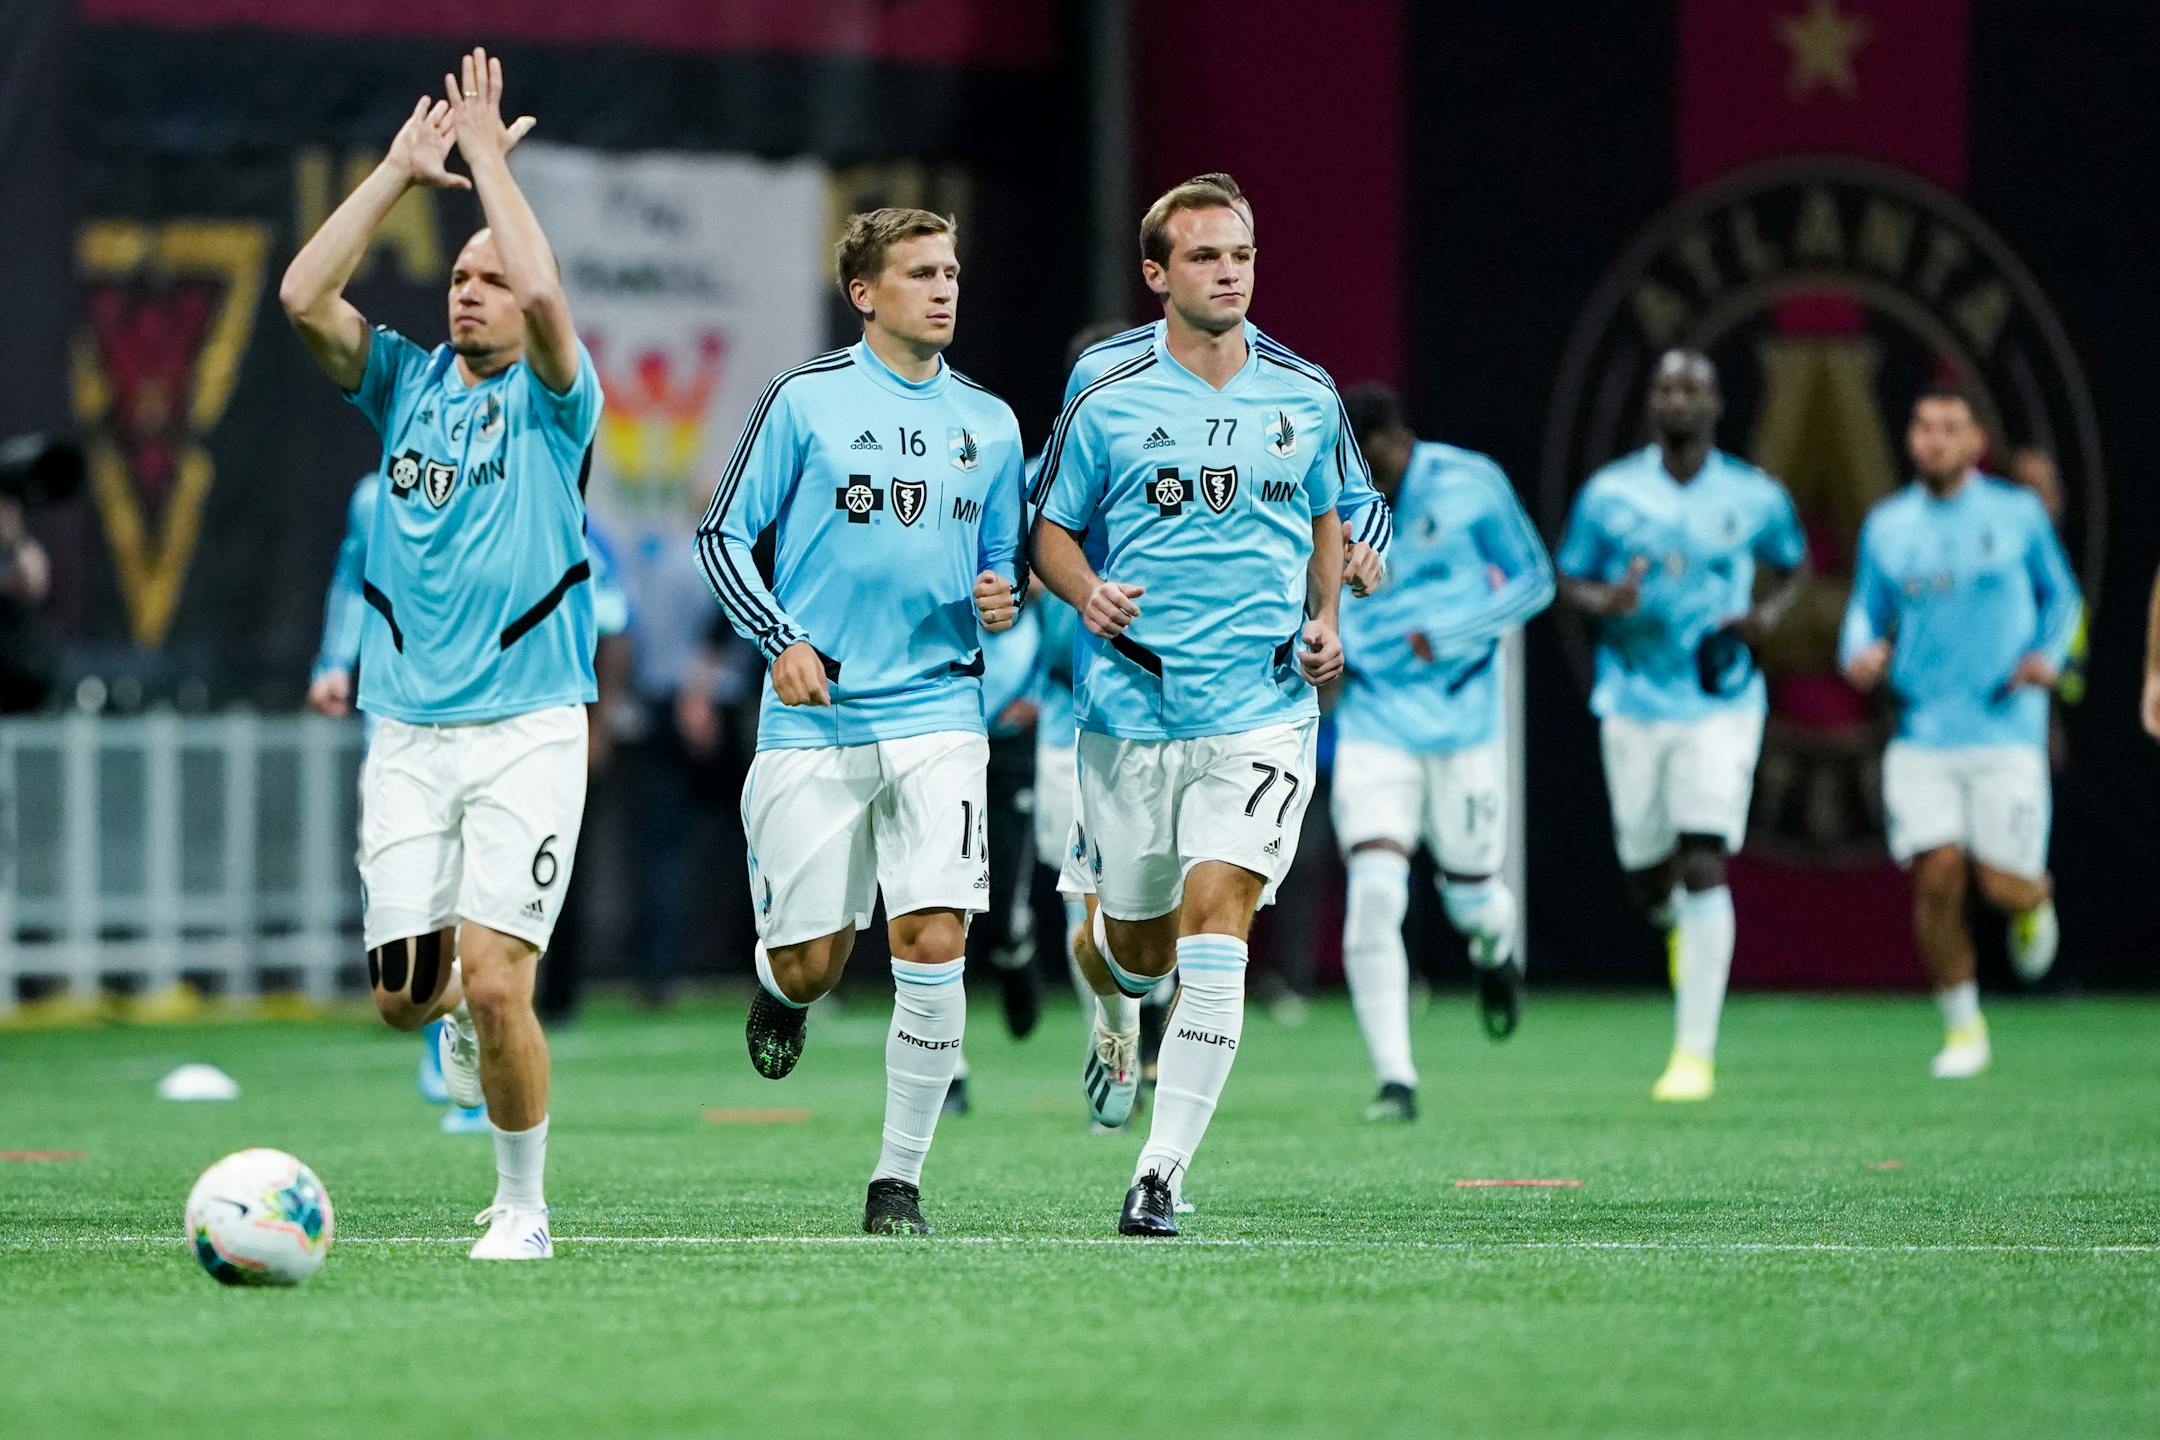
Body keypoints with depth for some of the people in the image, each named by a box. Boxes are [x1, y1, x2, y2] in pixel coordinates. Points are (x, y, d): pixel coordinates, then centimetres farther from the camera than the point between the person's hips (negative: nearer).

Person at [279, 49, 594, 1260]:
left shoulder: (552, 402, 0)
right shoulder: (407, 383, 11)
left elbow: (545, 295, -20)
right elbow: (305, 297, -4)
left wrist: (488, 158, -11)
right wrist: (400, 173, -5)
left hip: (528, 732, -4)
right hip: (408, 734, 4)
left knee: (496, 981, -13)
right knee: (404, 990, 0)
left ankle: (525, 1207, 3)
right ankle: (463, 1008, 37)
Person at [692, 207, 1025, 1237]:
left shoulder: (988, 423, 12)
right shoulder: (806, 400, 0)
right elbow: (722, 535, 3)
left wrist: (1000, 600, -1)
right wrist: (783, 639, -10)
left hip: (938, 715, 2)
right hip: (814, 722, -2)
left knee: (933, 942, -12)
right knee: (812, 962, 0)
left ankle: (900, 1178, -1)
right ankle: (782, 991, 40)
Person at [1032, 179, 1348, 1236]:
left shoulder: (1305, 397, 6)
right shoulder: (1107, 404, -2)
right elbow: (1049, 529, 6)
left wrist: (1325, 618, 5)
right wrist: (1087, 592, -15)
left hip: (1263, 706, 0)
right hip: (1132, 706, 0)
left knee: (1215, 934, -14)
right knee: (1141, 941, 10)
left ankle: (1162, 1173, -10)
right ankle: (1114, 1011, 50)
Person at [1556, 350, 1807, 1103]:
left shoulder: (1755, 498, 0)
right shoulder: (1609, 493, -1)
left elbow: (1794, 564, 17)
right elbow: (1569, 579, 7)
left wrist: (1770, 611, -4)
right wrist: (1605, 602, -16)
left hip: (1721, 706, -2)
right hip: (1634, 702, 2)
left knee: (1704, 868, -13)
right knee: (1646, 870, 5)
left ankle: (1695, 1051, -11)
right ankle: (1677, 925, 46)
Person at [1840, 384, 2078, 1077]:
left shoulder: (2017, 513, 2)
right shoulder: (1886, 526, 8)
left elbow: (2060, 593, 14)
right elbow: (1865, 612, 16)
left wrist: (2049, 654, -5)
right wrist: (1861, 653, -7)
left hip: (2006, 729, -2)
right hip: (1922, 731, 2)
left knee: (2005, 885, -8)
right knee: (1936, 880, -9)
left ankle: (2035, 902, 32)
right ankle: (1963, 1028, 9)